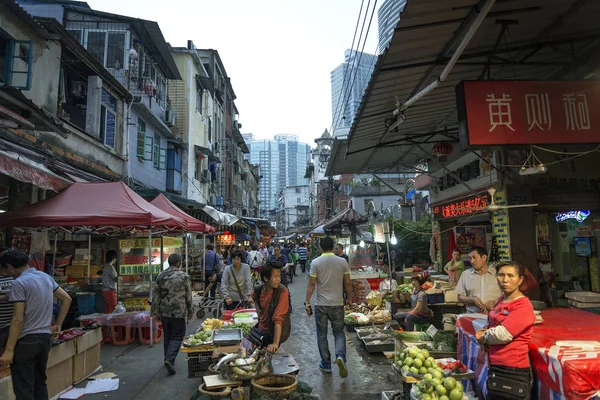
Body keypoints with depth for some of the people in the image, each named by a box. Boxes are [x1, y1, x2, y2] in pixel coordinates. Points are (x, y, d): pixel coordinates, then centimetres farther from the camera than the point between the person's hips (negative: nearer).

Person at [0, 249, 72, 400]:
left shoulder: (19, 283, -15)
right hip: (45, 337, 7)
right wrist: (58, 325, 19)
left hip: (26, 341, -7)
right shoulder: (46, 277, 8)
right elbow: (67, 299, 14)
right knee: (40, 384, 18)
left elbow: (18, 319, -18)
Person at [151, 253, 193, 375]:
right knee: (177, 336, 5)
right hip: (179, 312, -4)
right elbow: (188, 296, -3)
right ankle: (170, 359, -11)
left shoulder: (160, 276, 0)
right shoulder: (184, 276, -8)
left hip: (164, 312, 4)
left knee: (167, 336, 18)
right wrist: (190, 311, 7)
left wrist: (156, 312, 9)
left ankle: (168, 359, 28)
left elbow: (156, 296, 1)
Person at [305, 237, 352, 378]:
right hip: (337, 304, 1)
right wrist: (350, 298, 14)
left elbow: (311, 284, -7)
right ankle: (340, 356, -9)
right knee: (339, 332, 14)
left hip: (321, 304, -1)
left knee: (322, 335, 12)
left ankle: (326, 364, 19)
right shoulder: (342, 262, -3)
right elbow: (348, 283, 1)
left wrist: (307, 302, -1)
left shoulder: (315, 262, -7)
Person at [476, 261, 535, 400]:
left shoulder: (523, 306, -18)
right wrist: (486, 334, 1)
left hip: (513, 370, -8)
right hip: (495, 367, 8)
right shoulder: (502, 300, 8)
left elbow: (503, 334, -24)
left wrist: (483, 336, -6)